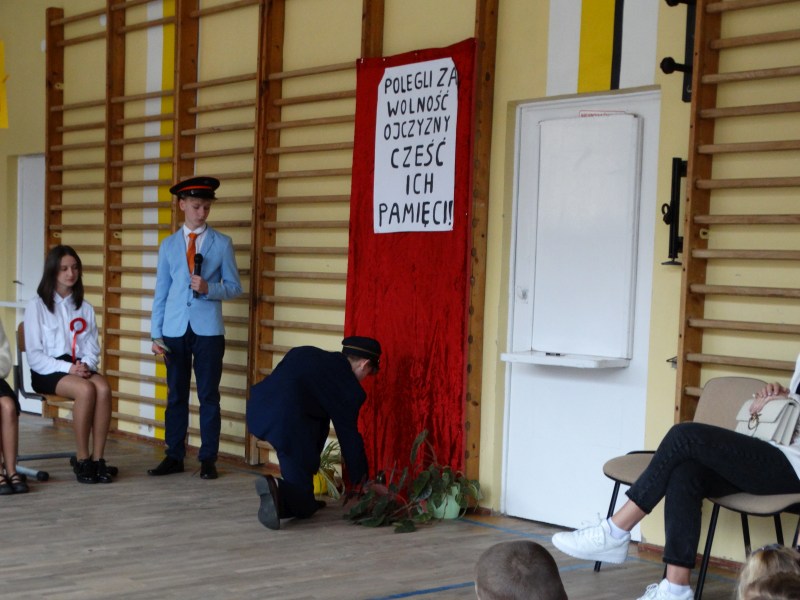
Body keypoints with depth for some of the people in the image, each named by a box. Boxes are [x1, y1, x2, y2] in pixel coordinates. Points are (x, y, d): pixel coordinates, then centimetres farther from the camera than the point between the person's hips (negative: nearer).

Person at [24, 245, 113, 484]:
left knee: (104, 388, -32)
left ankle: (97, 459, -29)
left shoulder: (85, 308, 18)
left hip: (80, 368, 4)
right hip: (47, 371, -4)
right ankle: (82, 460, -26)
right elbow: (34, 355, -3)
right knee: (86, 390, -35)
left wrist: (86, 365, -8)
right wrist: (67, 368, -16)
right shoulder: (36, 305, 4)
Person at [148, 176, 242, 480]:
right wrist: (156, 334, 3)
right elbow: (160, 292, 9)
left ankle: (208, 459, 8)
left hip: (208, 329, -2)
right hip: (175, 329, 2)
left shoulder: (222, 243, 5)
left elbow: (234, 287, 4)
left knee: (208, 395, 1)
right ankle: (174, 457, 14)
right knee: (176, 395, 6)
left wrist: (208, 289, -15)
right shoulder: (169, 245, 10)